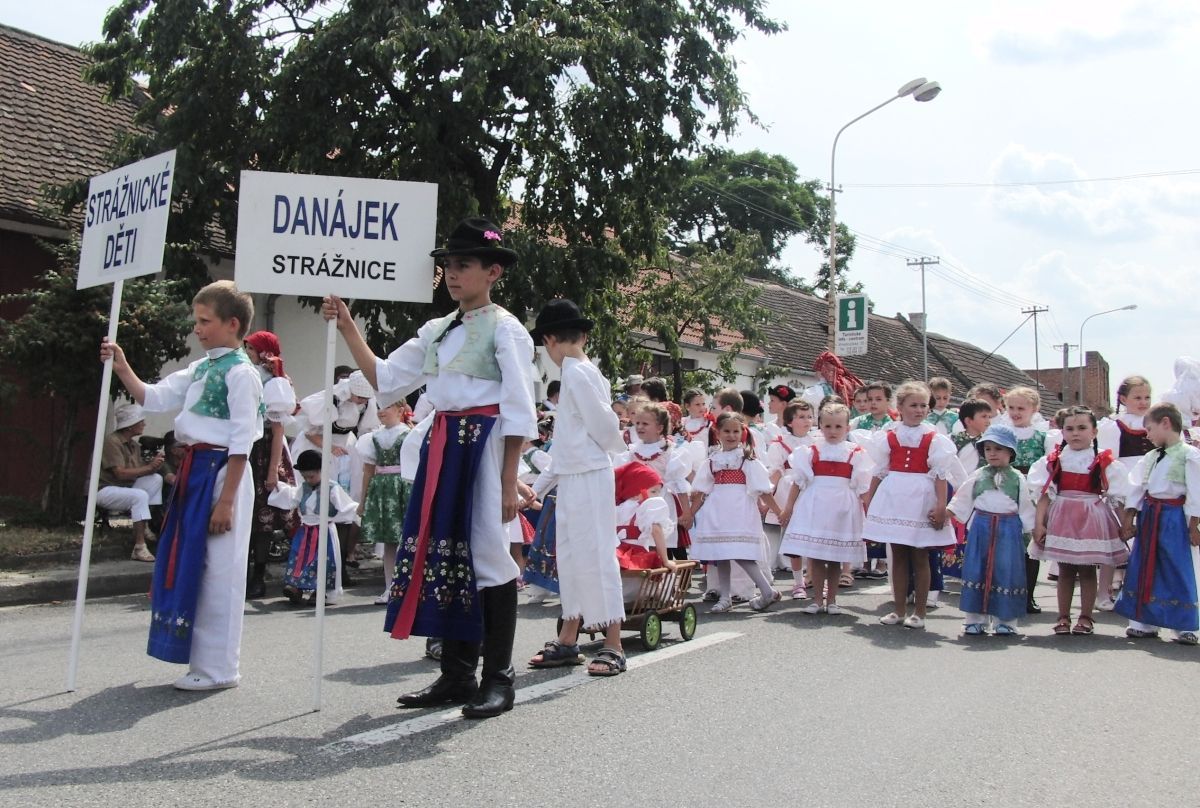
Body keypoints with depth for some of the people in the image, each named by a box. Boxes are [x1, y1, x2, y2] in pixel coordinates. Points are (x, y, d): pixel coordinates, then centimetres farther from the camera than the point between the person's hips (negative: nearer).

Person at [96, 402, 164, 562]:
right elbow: (121, 473, -25)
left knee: (156, 479, -8)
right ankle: (139, 548, -30)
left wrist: (153, 462, -17)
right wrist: (150, 467, -21)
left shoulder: (135, 445, 8)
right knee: (140, 496, -31)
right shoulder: (112, 442, -18)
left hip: (124, 488, 8)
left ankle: (146, 527, -9)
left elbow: (138, 470, 3)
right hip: (104, 490, -8)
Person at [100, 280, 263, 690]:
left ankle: (217, 668, 10)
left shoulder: (241, 373, -12)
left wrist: (227, 499, -18)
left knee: (217, 570, -2)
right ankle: (202, 658, 26)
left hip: (222, 473, -9)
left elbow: (242, 441, -16)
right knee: (186, 564, 13)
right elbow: (154, 398, 19)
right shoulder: (199, 368, 15)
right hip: (195, 471, 9)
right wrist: (122, 369, 5)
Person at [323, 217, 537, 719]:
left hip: (484, 445, -7)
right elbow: (383, 378, 17)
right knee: (442, 552, 8)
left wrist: (509, 482, -13)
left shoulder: (504, 328, -4)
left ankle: (498, 678, 8)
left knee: (487, 555, -4)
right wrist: (348, 329, 7)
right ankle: (456, 675, 19)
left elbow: (519, 412, -9)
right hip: (442, 446, 7)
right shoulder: (437, 331, 16)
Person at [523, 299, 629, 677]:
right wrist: (540, 484, 19)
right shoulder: (579, 372, 15)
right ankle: (568, 641, 22)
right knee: (570, 556, 13)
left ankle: (613, 646, 2)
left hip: (589, 478, -10)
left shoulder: (578, 373, -13)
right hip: (572, 477, 10)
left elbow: (604, 425, -17)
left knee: (595, 554, -5)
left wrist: (616, 446, 3)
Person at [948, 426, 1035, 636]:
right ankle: (975, 619, 9)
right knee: (976, 570, 1)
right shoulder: (978, 476, 8)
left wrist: (1034, 530, 3)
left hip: (1008, 528, -1)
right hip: (981, 526, 1)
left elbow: (1025, 506, 7)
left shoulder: (1017, 478, 6)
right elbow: (962, 500, 10)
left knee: (1006, 571, 0)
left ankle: (1006, 620, 10)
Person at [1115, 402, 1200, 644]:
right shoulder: (1151, 457, 12)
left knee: (1178, 572, -2)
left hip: (1174, 517, -6)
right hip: (1149, 516, 6)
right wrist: (1129, 517, 8)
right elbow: (1137, 487, 13)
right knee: (1144, 569, 8)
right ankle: (1145, 623, 17)